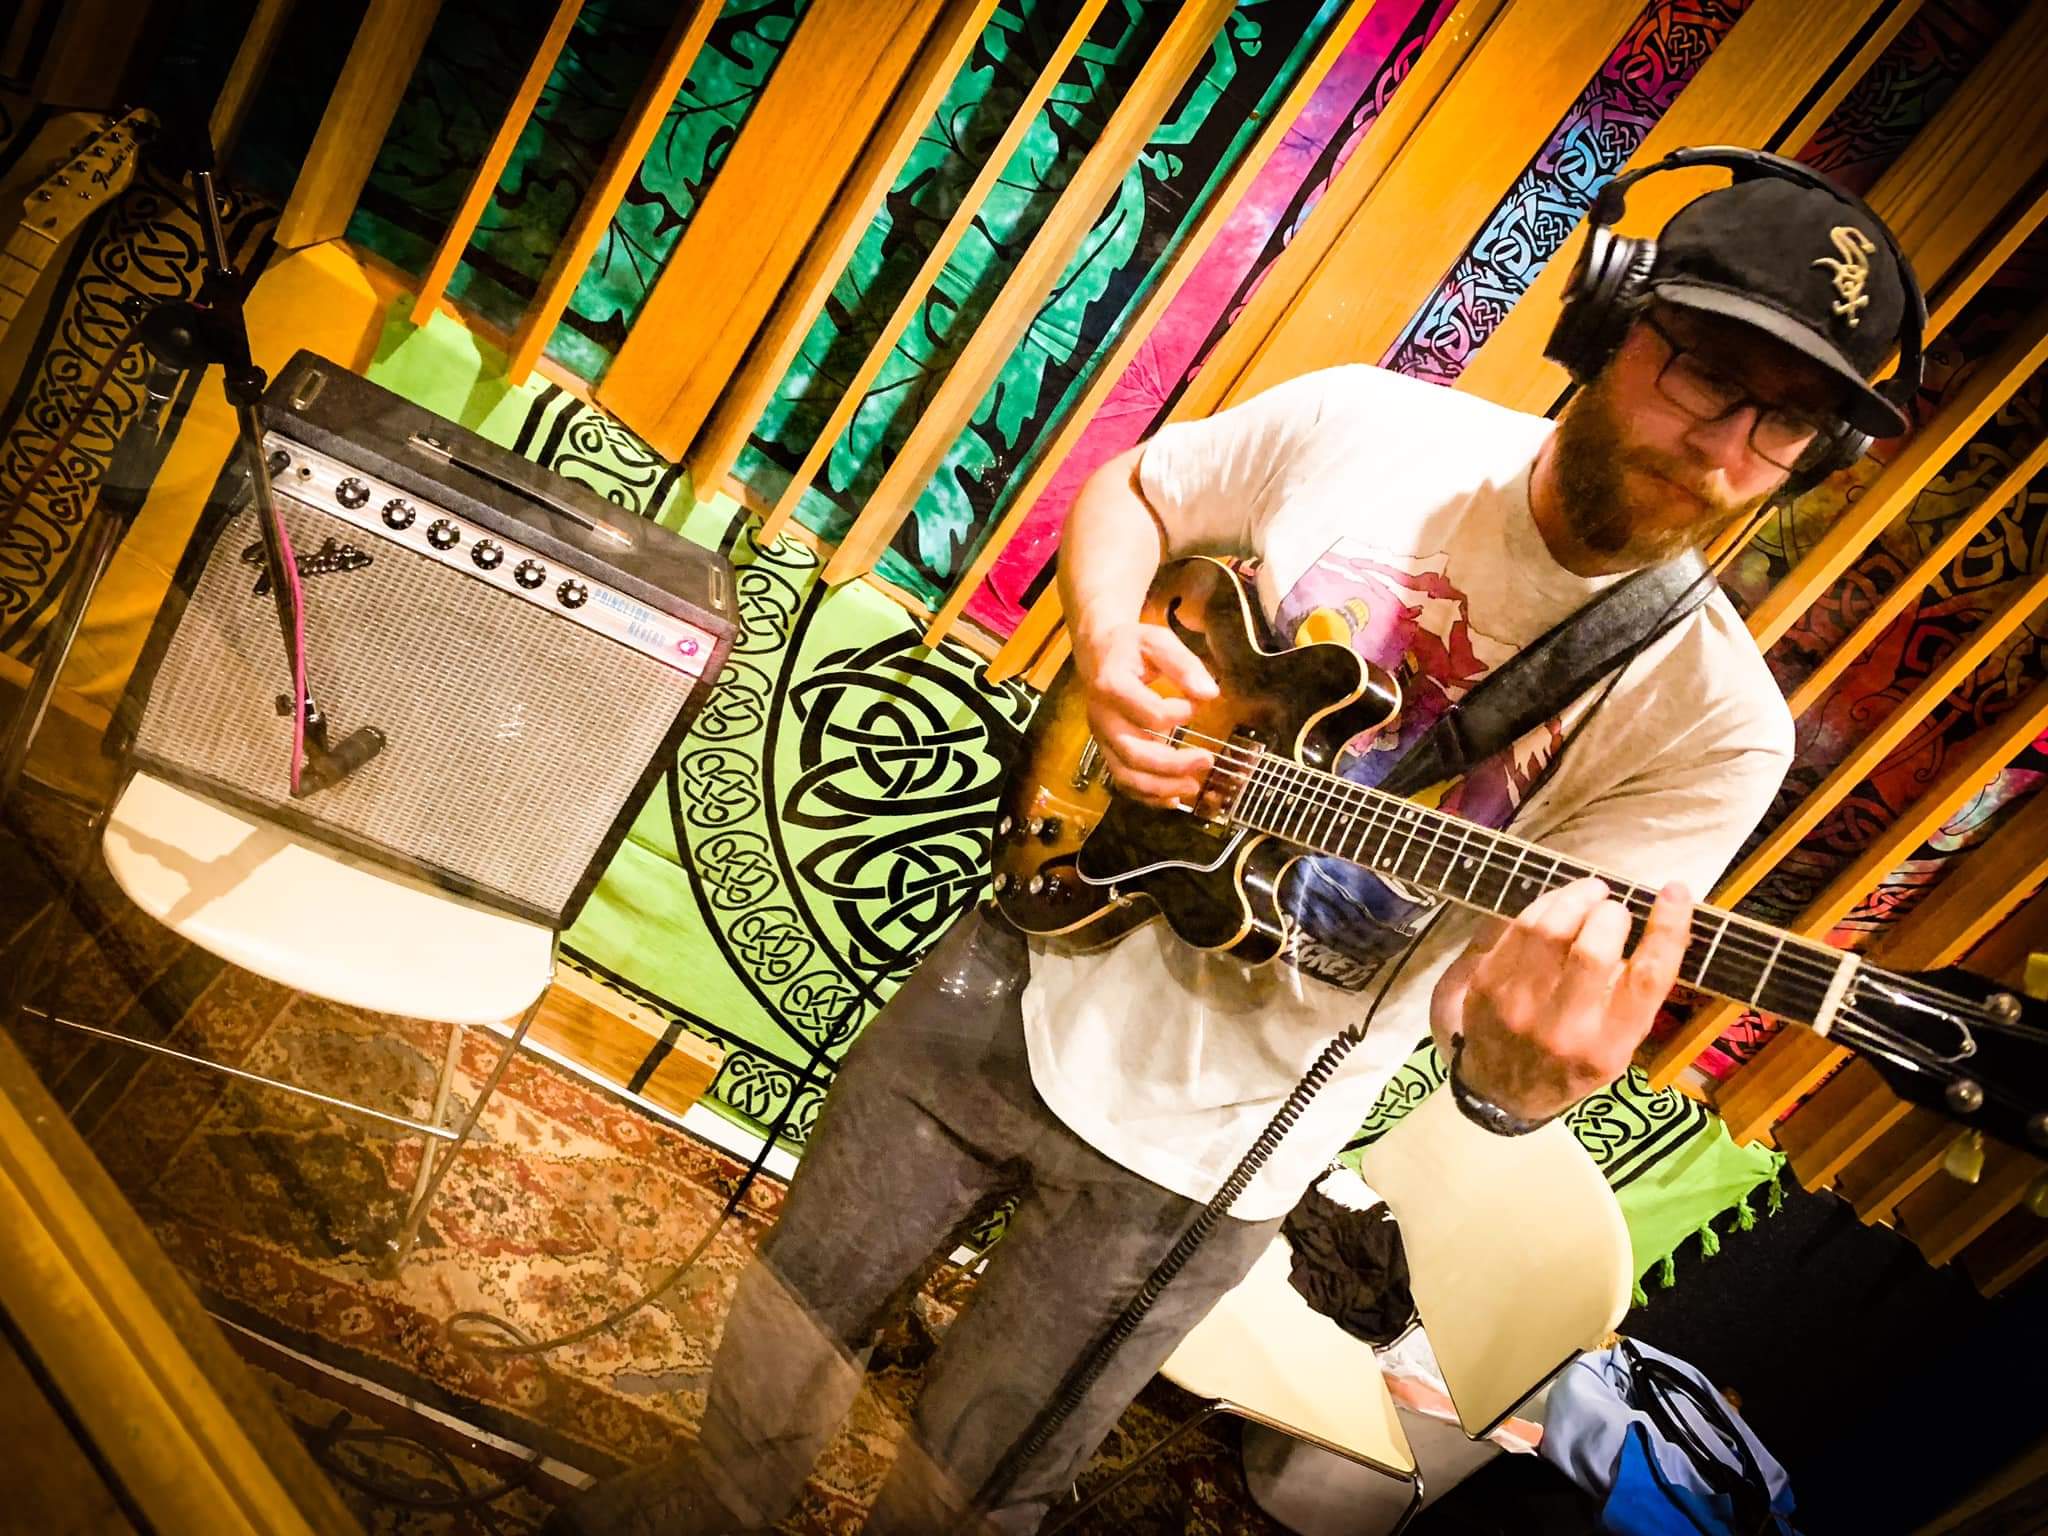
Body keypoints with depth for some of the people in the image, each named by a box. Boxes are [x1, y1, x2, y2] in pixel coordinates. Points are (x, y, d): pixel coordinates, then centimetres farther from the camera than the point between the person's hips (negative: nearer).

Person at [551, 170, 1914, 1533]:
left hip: (1195, 1154, -2)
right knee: (797, 1314, 24)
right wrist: (1108, 647, -13)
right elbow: (1122, 493, 7)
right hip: (1025, 977, 3)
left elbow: (1496, 1017, -21)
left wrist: (1530, 1070, -44)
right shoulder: (1357, 424, -10)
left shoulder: (1711, 719, -16)